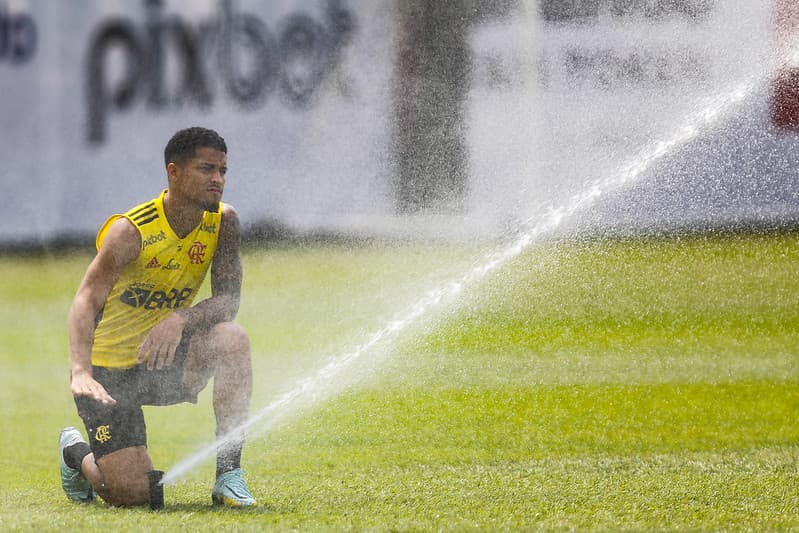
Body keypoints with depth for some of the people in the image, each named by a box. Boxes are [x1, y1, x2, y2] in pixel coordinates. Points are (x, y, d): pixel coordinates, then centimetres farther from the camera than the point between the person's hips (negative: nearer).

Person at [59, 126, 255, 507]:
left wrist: (181, 320, -33)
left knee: (232, 339, -27)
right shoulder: (130, 232, -22)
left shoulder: (223, 222, -7)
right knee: (133, 495, -13)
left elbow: (228, 301, -11)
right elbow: (85, 303, -32)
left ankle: (228, 473, -18)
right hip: (109, 372, -4)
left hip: (165, 362, 4)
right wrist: (80, 373, -49)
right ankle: (77, 453, 24)